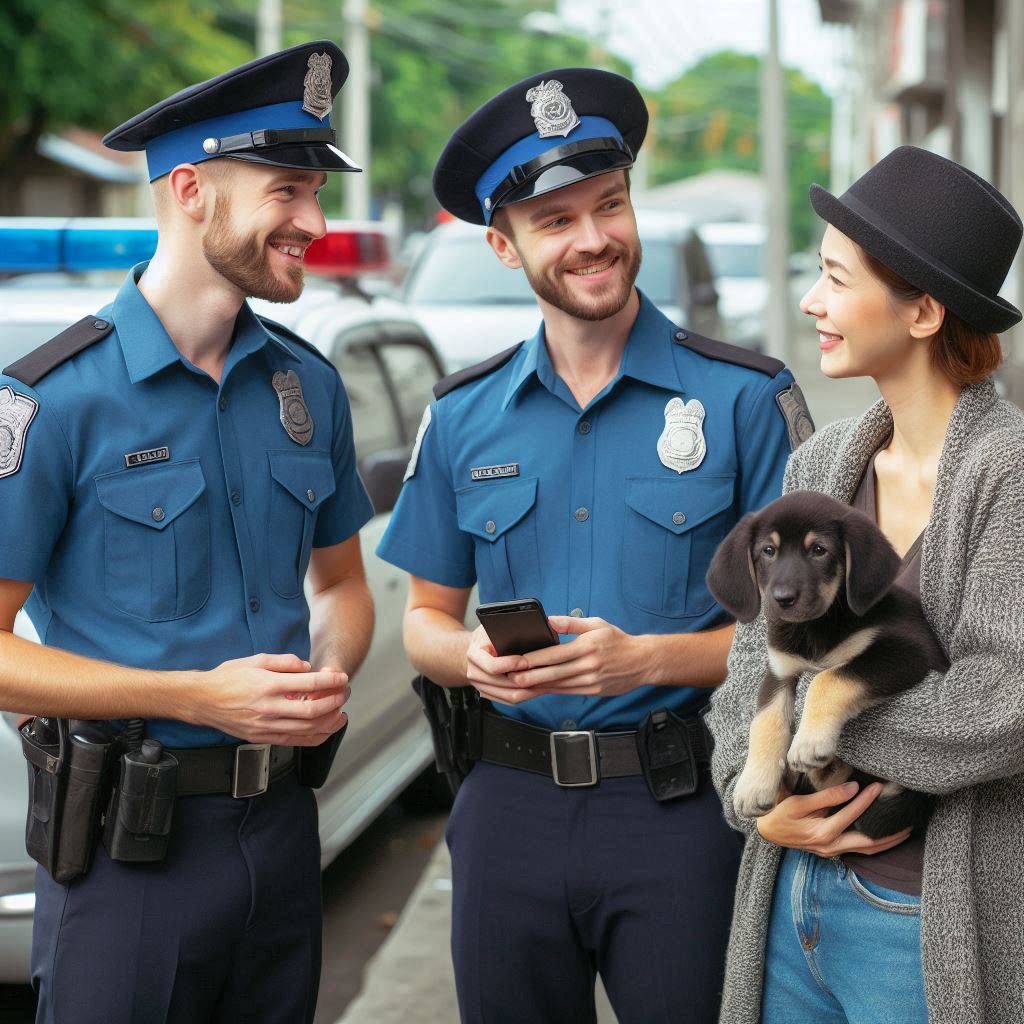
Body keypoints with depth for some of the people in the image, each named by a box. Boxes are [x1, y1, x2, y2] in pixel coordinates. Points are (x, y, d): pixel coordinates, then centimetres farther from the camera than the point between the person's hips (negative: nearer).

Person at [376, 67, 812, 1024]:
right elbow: (426, 617, 13)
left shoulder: (745, 399, -5)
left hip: (681, 806, -3)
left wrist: (647, 658, -19)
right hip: (509, 802, 3)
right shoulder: (464, 417, 6)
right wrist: (472, 657, -10)